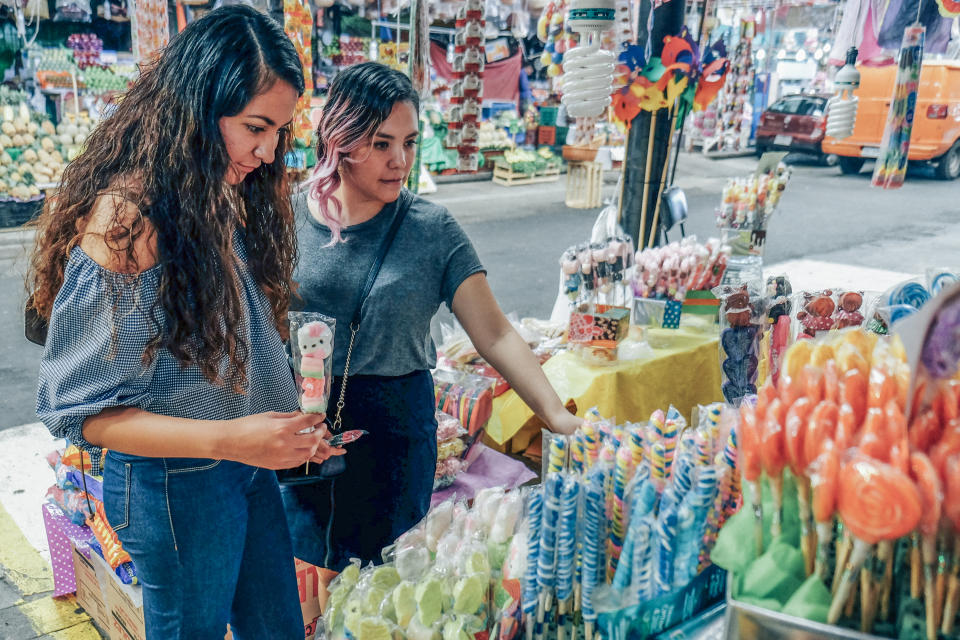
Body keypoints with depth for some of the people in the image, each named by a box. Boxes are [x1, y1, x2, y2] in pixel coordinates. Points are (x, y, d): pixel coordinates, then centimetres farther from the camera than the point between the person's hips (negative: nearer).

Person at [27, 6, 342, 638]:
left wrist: (291, 427, -4)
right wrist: (228, 438, -30)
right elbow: (79, 411, -21)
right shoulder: (127, 220, -24)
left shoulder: (225, 201, 0)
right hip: (175, 485, -7)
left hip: (250, 465, 7)